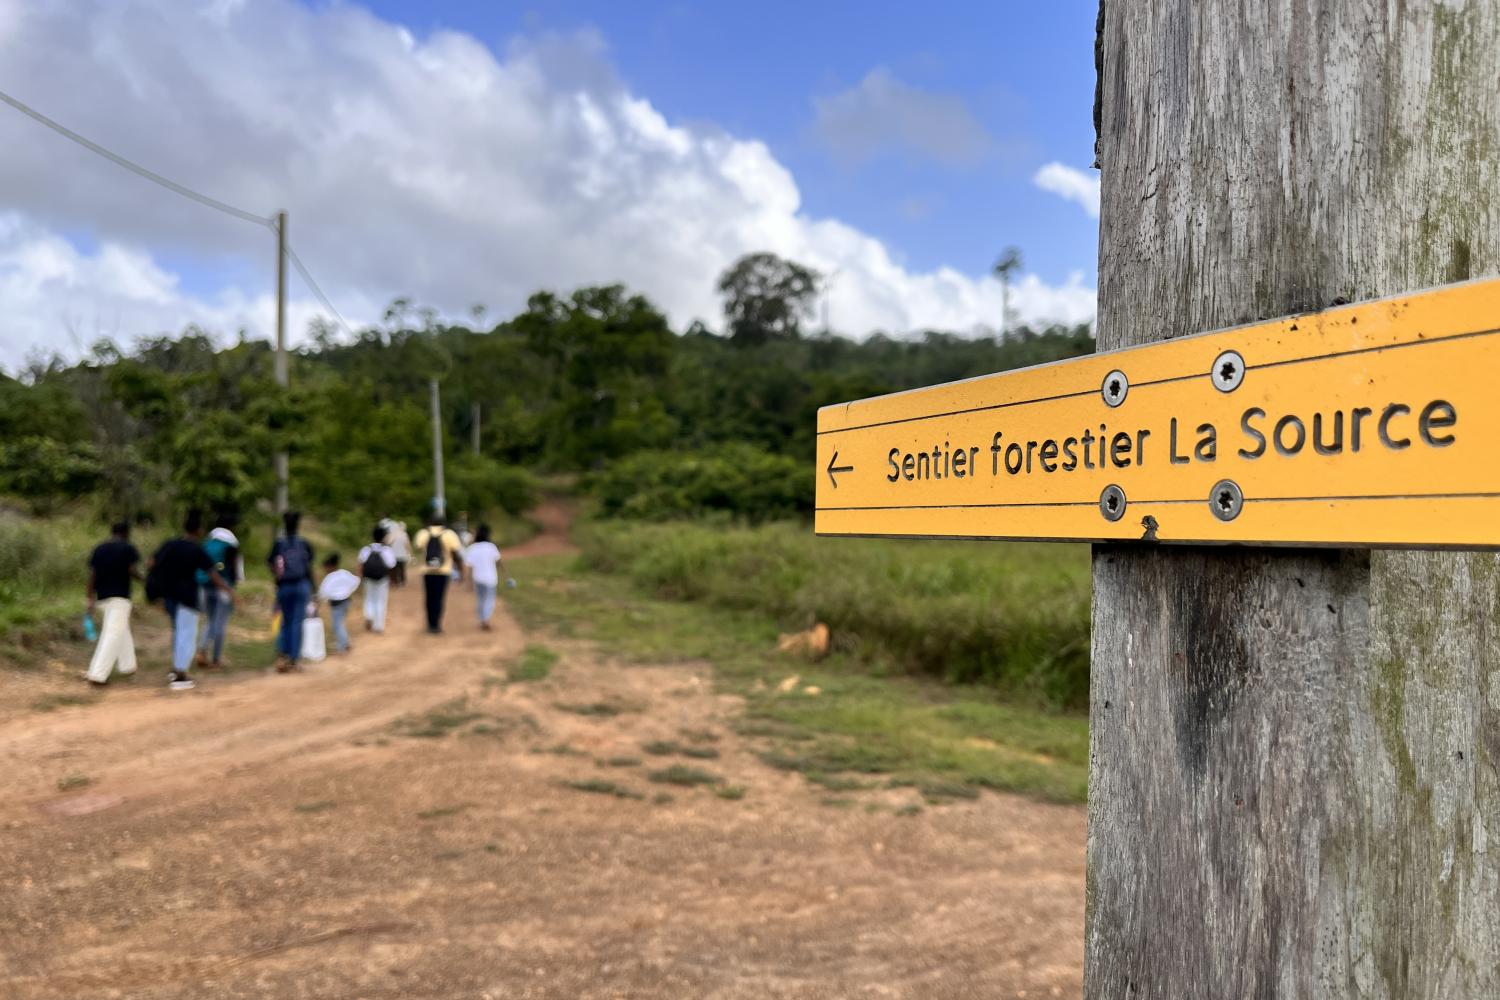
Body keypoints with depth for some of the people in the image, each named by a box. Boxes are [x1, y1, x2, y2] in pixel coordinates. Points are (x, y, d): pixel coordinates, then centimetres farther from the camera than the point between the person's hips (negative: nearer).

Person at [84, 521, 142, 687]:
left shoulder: (99, 549, 11)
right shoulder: (128, 549, -3)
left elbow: (91, 575, 6)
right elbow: (133, 572, -12)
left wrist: (91, 599, 6)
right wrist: (141, 576, 10)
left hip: (102, 597, 7)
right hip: (119, 597, -6)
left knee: (122, 629, 24)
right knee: (113, 637, -7)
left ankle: (126, 666, 30)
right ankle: (97, 675, -15)